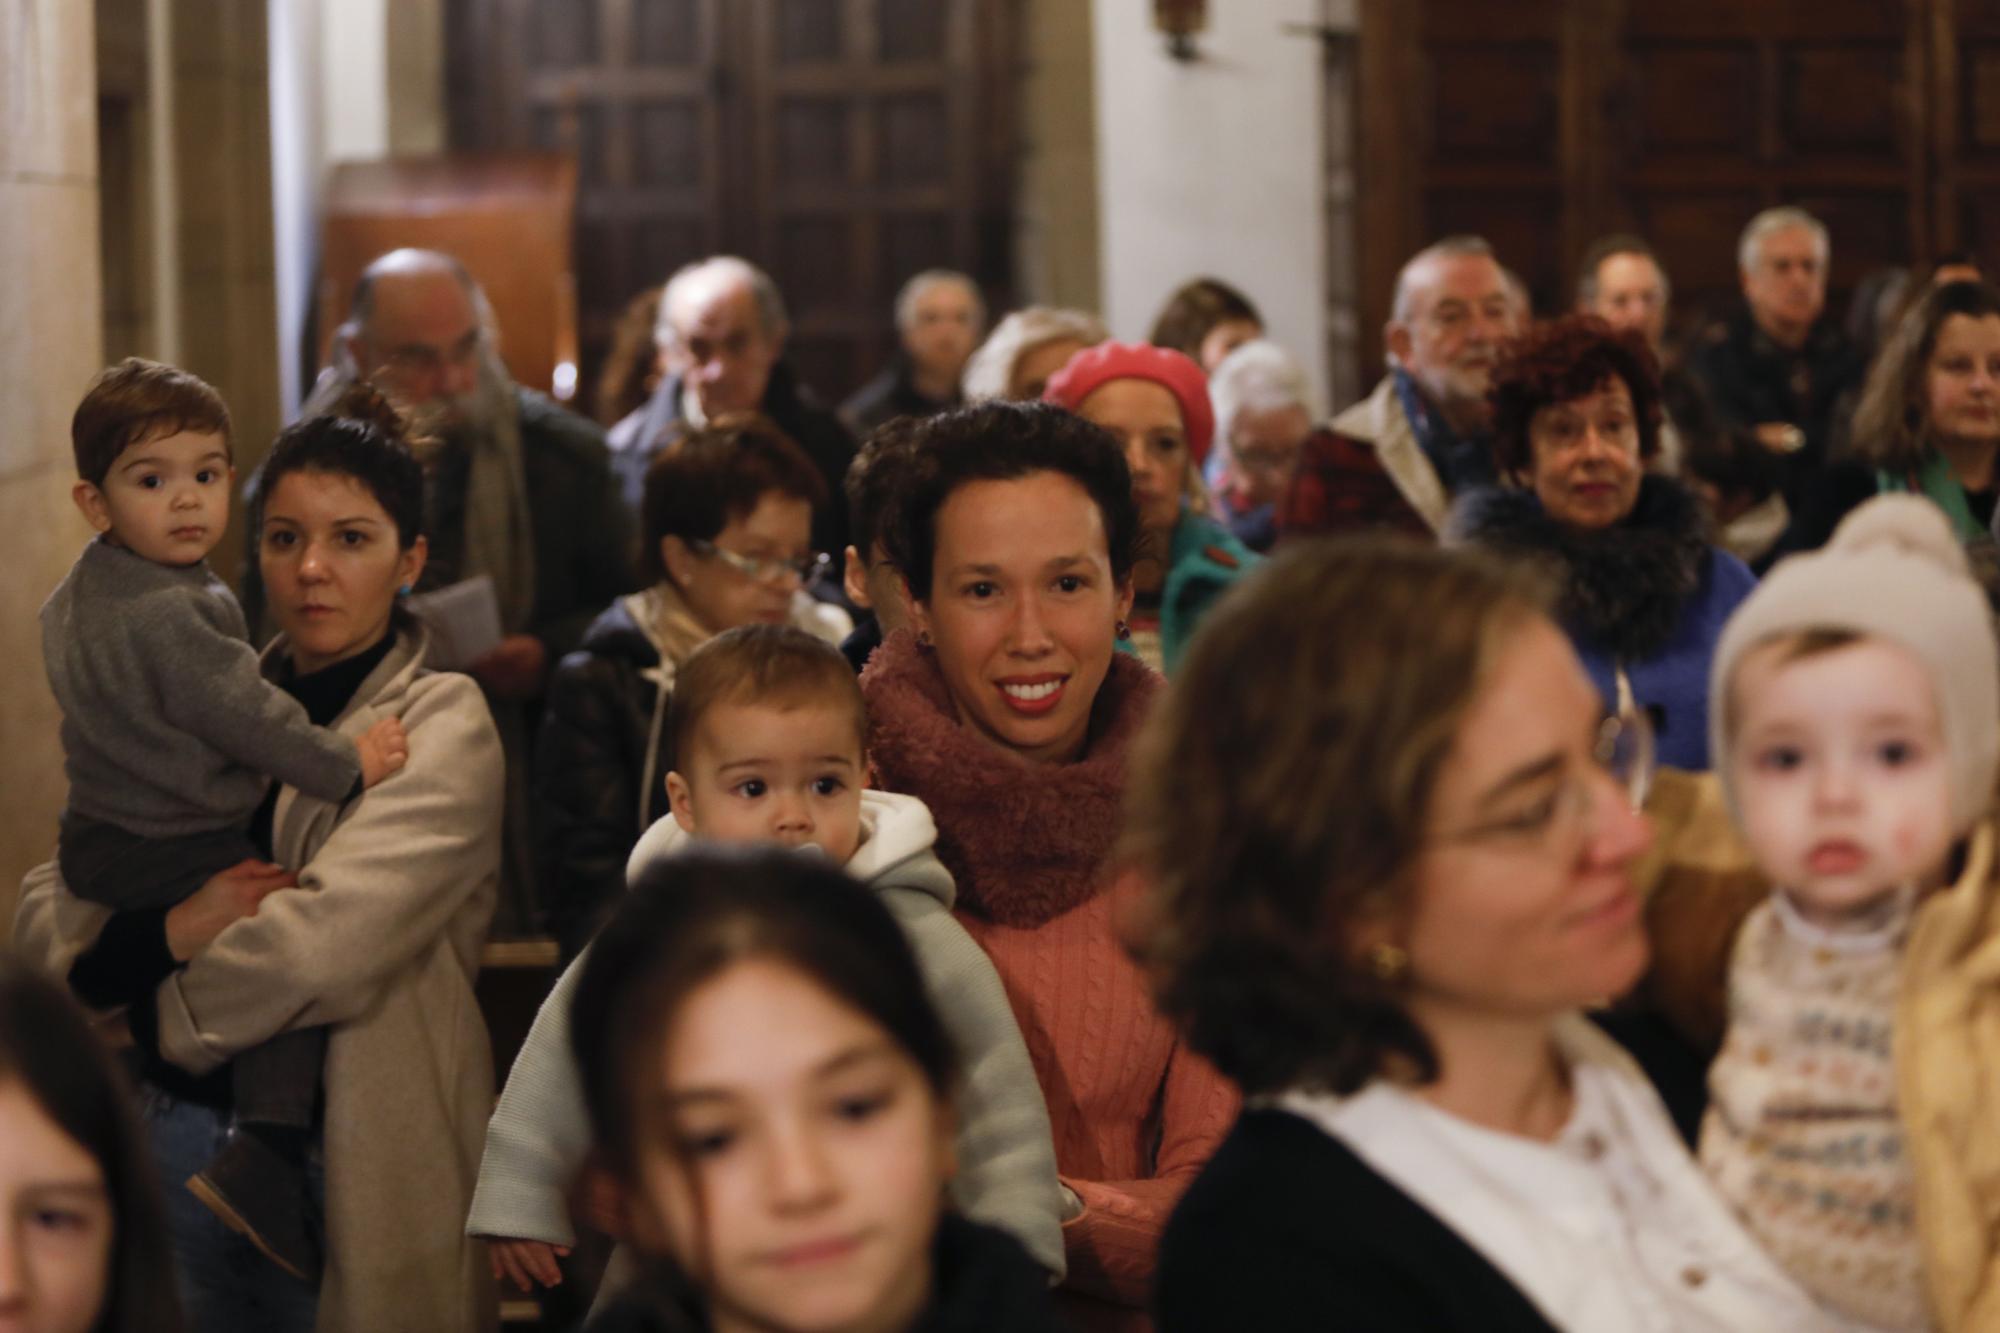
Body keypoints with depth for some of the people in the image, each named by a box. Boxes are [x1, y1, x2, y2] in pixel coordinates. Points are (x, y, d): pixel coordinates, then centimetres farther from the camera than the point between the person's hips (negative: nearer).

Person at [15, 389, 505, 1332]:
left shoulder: (442, 726, -8)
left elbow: (319, 948, -22)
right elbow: (44, 916, 3)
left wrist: (169, 1009, -6)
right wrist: (172, 929, -15)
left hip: (349, 1173, -5)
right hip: (175, 1146, 5)